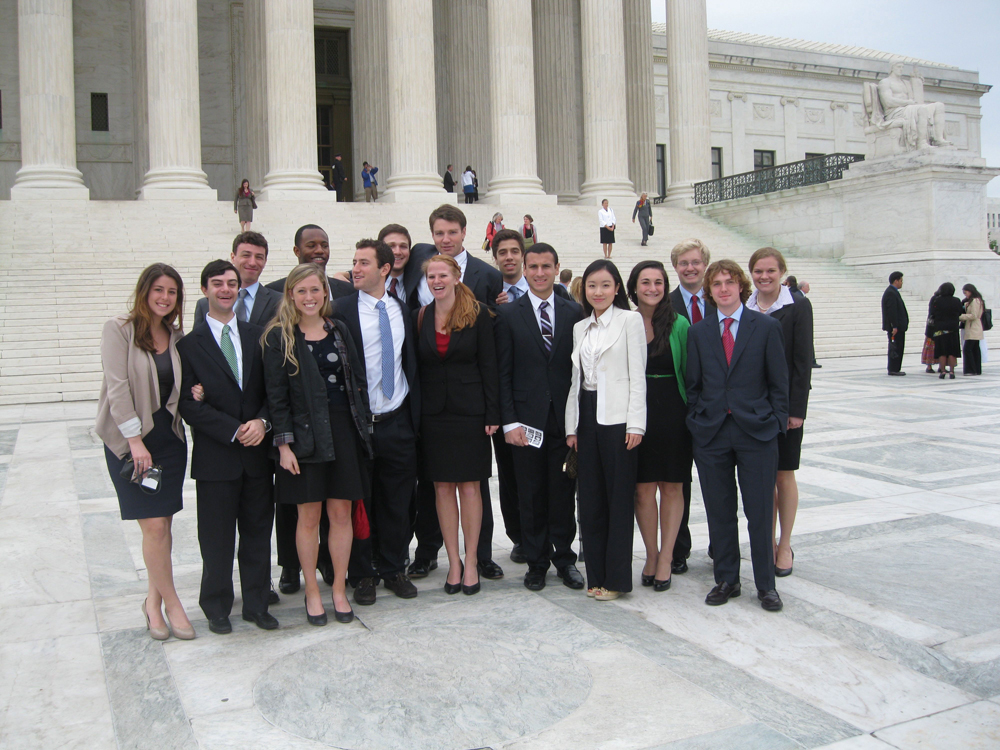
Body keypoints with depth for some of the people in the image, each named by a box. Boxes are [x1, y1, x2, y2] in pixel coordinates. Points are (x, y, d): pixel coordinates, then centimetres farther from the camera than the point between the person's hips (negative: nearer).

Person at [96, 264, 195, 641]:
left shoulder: (177, 336, 8)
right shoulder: (119, 330, -7)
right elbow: (117, 387, -13)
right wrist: (135, 439, -16)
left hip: (169, 437, 5)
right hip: (129, 439, -5)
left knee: (163, 524, 7)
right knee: (154, 526, -6)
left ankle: (154, 601, 21)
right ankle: (172, 603, 8)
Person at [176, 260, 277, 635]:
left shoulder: (257, 336, 9)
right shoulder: (190, 344, -1)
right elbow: (189, 405, -7)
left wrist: (262, 421, -11)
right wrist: (235, 431, -14)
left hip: (257, 452, 3)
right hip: (216, 457, -3)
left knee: (258, 533, 11)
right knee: (217, 539, 6)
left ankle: (257, 603, 24)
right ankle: (217, 608, 23)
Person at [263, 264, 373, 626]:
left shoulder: (339, 331, 9)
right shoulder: (279, 337, -2)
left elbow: (357, 381, 12)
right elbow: (276, 395, -5)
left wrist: (363, 426, 6)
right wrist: (284, 443, -11)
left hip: (343, 430, 3)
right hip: (305, 434, -3)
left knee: (341, 513, 6)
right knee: (309, 515, 4)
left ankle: (339, 589, 20)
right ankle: (312, 592, 19)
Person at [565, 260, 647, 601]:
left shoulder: (630, 320, -1)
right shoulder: (579, 327, 15)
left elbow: (637, 375, -6)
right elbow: (576, 378, 15)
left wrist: (635, 423, -13)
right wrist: (571, 426, 9)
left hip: (617, 417, -5)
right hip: (586, 416, 6)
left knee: (619, 497, 0)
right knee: (590, 498, 7)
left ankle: (617, 577, 9)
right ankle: (596, 574, 17)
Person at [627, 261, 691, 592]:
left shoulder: (679, 324, 0)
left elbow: (689, 371, 2)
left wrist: (693, 413, -4)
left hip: (673, 413, -1)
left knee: (672, 487, 6)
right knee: (643, 488, 3)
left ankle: (666, 557, 16)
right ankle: (652, 554, 19)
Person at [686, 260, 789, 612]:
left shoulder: (767, 327, 2)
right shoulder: (698, 332, 8)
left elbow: (779, 382, 2)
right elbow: (693, 384, 10)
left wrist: (776, 424, -3)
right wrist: (695, 423, 4)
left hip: (756, 431, -2)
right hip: (710, 433, 2)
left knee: (760, 512, 3)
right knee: (719, 512, 8)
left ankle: (766, 584, 17)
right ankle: (726, 580, 22)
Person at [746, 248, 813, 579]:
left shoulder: (798, 306, -4)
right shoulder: (743, 308, 5)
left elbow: (803, 360, -7)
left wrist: (796, 409, -12)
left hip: (785, 404, -3)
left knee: (784, 476, 5)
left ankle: (784, 547, 17)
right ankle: (767, 544, 19)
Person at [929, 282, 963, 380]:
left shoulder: (938, 301, -9)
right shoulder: (956, 301, -3)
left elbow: (932, 314, -7)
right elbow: (961, 312, 6)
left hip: (940, 329, -1)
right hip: (953, 329, 1)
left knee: (942, 352, 4)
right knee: (952, 352, 6)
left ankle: (942, 371, 2)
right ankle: (951, 371, 4)